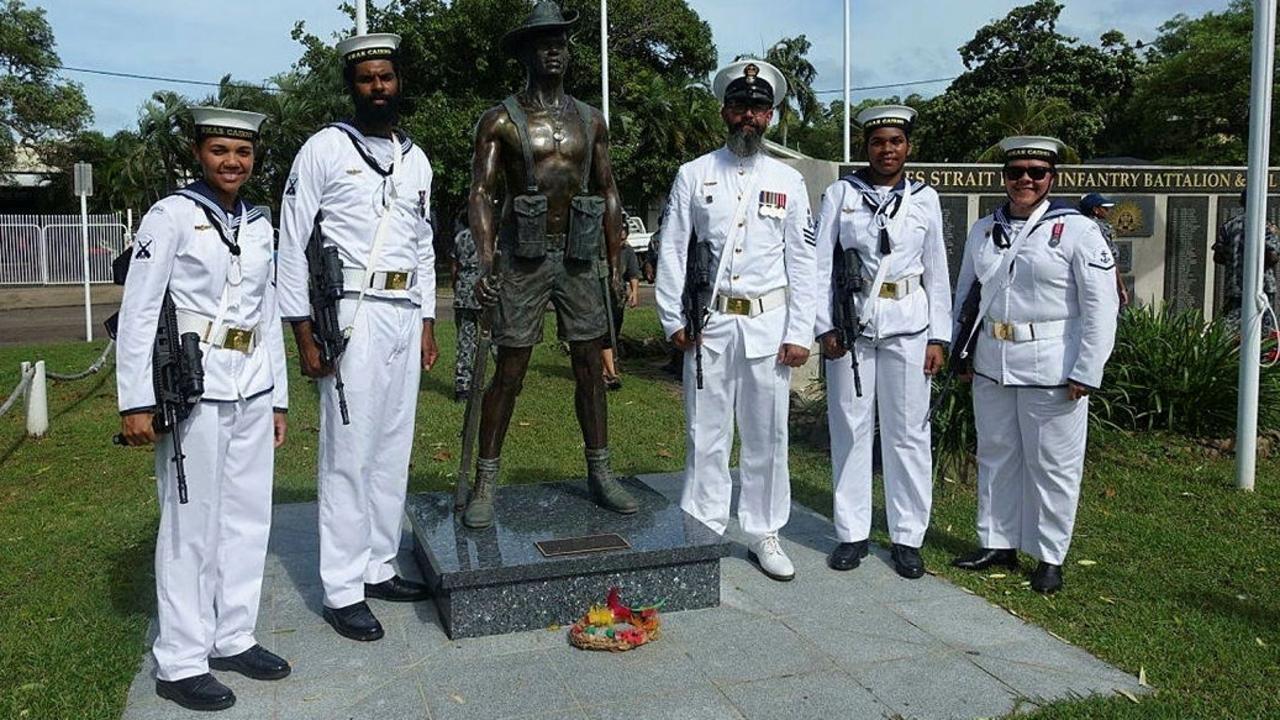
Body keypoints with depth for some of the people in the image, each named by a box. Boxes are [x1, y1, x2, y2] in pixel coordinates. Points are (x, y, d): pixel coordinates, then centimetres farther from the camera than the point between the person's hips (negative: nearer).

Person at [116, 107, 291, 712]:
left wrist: (278, 397, 15)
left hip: (252, 389, 6)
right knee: (192, 523, 0)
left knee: (247, 515, 11)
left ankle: (233, 638, 25)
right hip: (194, 389, -6)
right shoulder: (172, 215, -5)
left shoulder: (258, 226, 12)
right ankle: (181, 663, 12)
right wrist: (137, 402, -12)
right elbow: (138, 312, -8)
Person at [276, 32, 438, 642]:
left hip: (405, 317, 6)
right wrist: (304, 333, -10)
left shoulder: (416, 160, 16)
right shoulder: (325, 149, -2)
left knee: (393, 450, 10)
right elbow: (292, 245, -5)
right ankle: (342, 591, 4)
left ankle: (378, 567, 22)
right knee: (349, 454, -4)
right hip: (352, 315, -6)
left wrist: (428, 324, 16)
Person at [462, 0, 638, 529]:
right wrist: (486, 262, -20)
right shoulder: (500, 121, 0)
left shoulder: (591, 121, 11)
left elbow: (608, 195, 14)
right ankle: (485, 483, 7)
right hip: (524, 259, -4)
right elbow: (481, 194, -7)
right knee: (508, 373, -3)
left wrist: (615, 264, 9)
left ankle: (600, 475, 17)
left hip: (579, 257, 4)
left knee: (590, 367, 7)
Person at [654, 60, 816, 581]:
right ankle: (703, 533, 17)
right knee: (705, 434, 4)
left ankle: (764, 534, 19)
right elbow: (672, 251, 5)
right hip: (709, 322, -1)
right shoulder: (694, 175, 5)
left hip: (769, 322, 1)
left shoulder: (788, 182, 8)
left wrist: (799, 333, -1)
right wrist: (674, 320, -2)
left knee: (767, 435, 6)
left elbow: (802, 262, 6)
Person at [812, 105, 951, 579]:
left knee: (908, 431, 3)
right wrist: (825, 326, -5)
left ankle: (907, 536, 15)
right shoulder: (840, 194, 4)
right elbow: (820, 264, 2)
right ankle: (852, 533, 16)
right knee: (850, 429, 4)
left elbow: (937, 272, 9)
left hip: (907, 326, 1)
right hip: (851, 324, 0)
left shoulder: (925, 199, 8)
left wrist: (939, 337, 3)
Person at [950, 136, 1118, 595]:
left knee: (1052, 463, 4)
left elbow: (1101, 307, -9)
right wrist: (961, 352, 11)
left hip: (1051, 369, -5)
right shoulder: (983, 230, 9)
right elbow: (965, 294, 16)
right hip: (991, 366, 5)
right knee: (996, 455, 13)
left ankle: (1050, 557, 17)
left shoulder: (1077, 230, -6)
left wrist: (1086, 373, -13)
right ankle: (997, 544, 27)